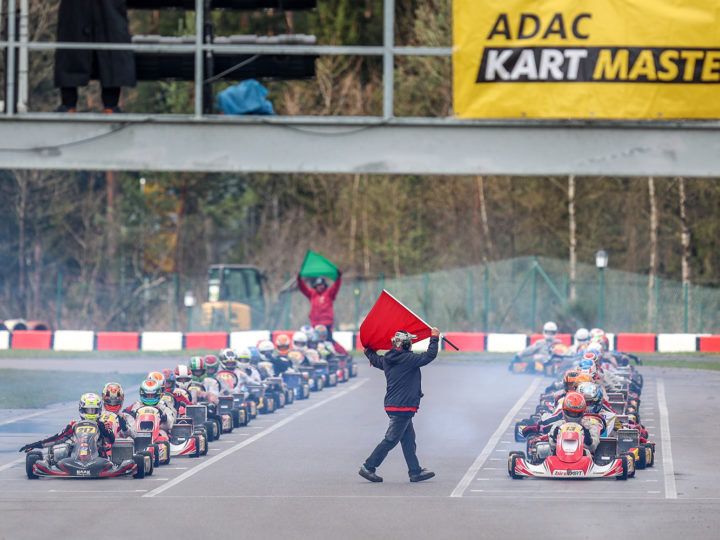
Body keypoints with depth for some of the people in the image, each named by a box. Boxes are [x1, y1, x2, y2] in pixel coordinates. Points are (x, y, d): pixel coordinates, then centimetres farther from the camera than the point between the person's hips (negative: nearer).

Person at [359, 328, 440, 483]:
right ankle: (368, 467, -2)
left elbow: (376, 360, 29)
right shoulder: (408, 359, -17)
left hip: (393, 405, 10)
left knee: (409, 439, 14)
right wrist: (434, 338, -1)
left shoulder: (387, 360, 7)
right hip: (402, 406, -10)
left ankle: (415, 471, 18)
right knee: (391, 440, -4)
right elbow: (429, 356, -15)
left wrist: (368, 351, 51)